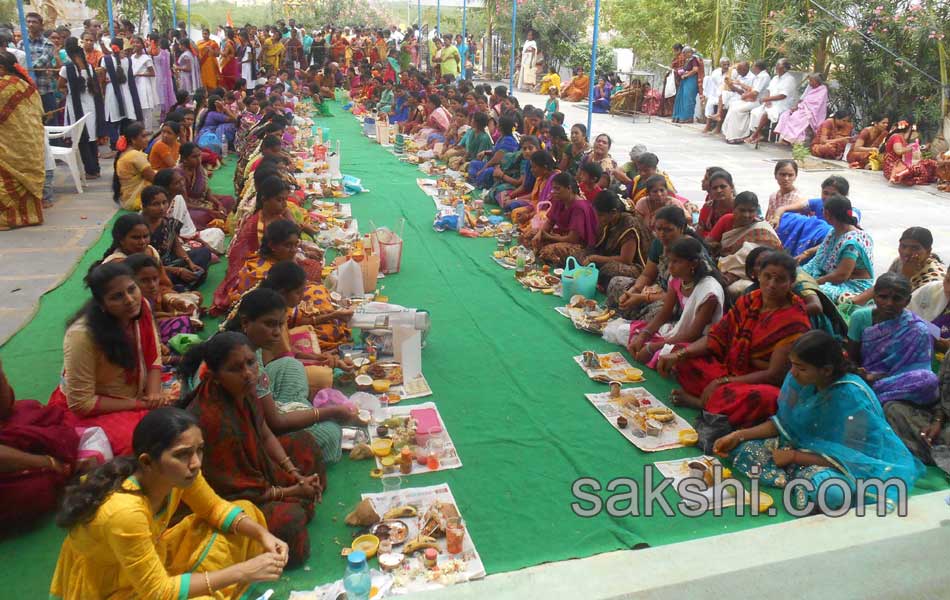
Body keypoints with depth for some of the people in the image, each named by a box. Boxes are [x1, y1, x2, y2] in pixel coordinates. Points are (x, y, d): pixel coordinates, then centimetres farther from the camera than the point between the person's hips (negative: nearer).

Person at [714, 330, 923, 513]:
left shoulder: (852, 397, -28)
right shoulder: (799, 380, -10)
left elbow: (846, 458, -24)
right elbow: (784, 423, 4)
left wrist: (793, 456, -19)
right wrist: (739, 436, -6)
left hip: (857, 464, -7)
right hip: (813, 447, 7)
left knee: (821, 489, -40)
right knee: (745, 449, -8)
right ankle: (803, 481, -17)